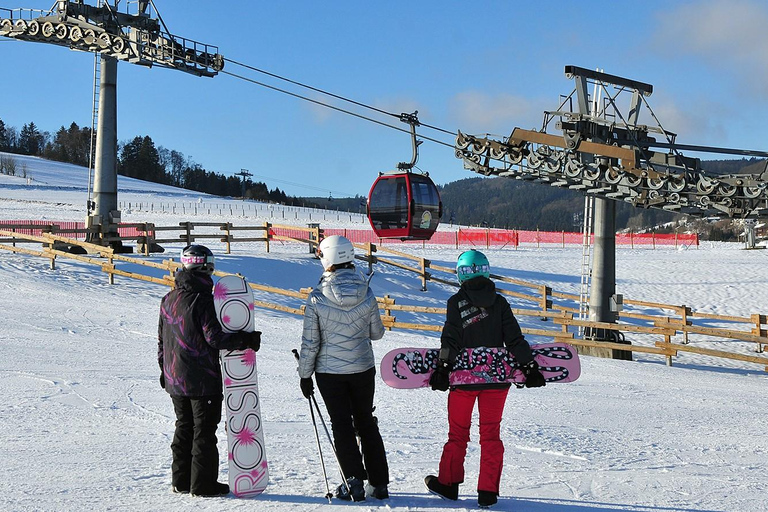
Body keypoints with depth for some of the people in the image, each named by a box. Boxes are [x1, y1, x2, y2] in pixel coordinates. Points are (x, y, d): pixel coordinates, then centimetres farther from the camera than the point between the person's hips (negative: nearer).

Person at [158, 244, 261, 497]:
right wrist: (247, 340, -14)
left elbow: (161, 339, 14)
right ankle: (203, 483, 6)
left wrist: (164, 368, 23)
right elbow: (215, 337, -21)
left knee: (184, 427, 18)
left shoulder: (168, 299, 7)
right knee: (204, 430, 2)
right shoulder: (202, 300, -18)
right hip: (203, 380, -7)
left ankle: (181, 479, 23)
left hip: (175, 379, 7)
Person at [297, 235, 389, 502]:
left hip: (330, 372, -3)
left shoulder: (317, 298, -15)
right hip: (363, 369, 3)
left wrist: (305, 375, 1)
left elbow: (310, 342, -11)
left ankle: (354, 483, 6)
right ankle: (379, 483, 18)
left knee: (341, 426, 7)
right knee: (366, 423, 14)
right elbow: (377, 332, 3)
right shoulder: (366, 294, -8)